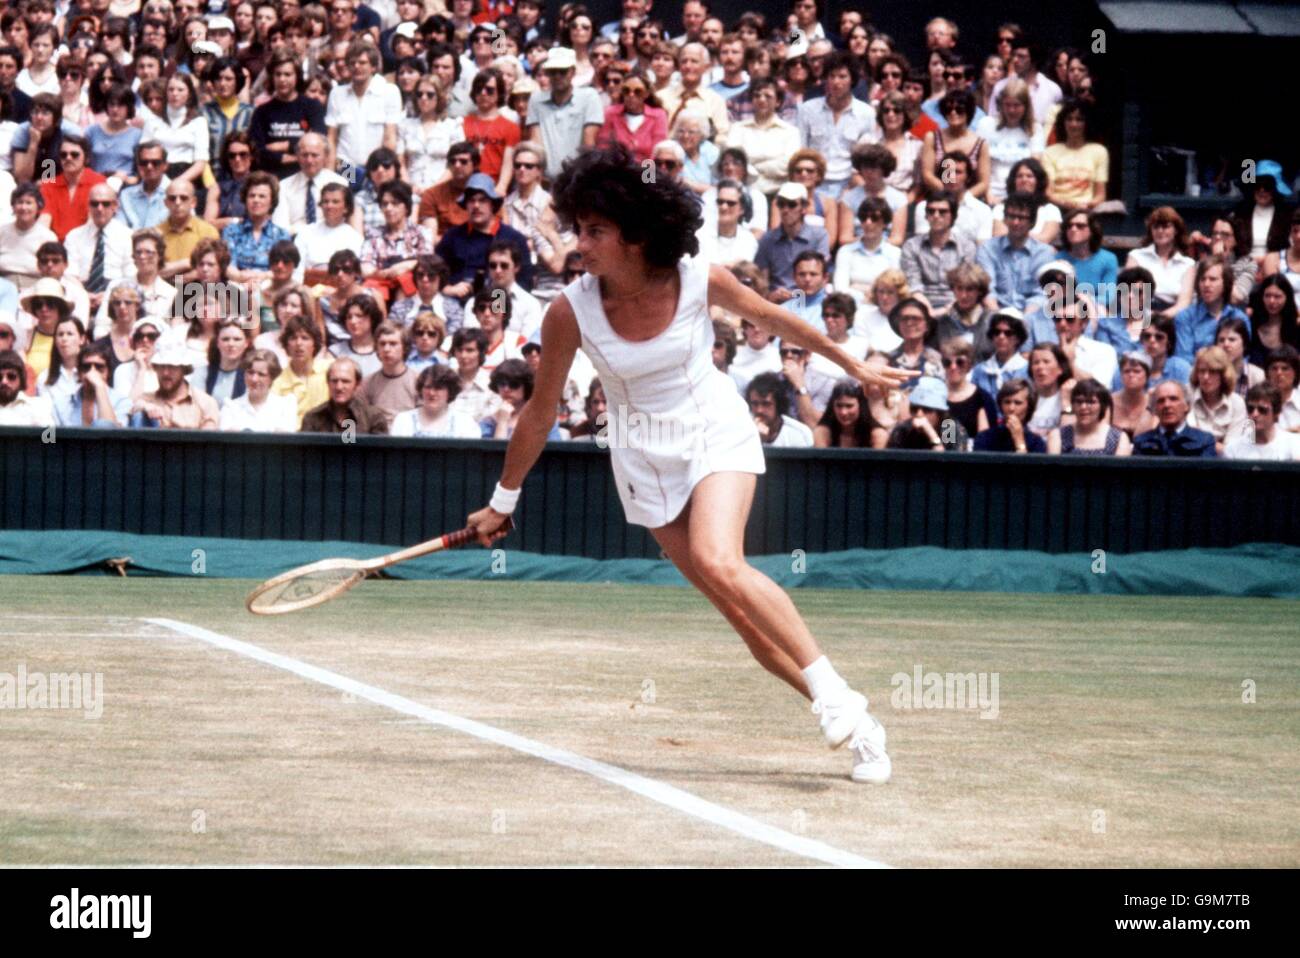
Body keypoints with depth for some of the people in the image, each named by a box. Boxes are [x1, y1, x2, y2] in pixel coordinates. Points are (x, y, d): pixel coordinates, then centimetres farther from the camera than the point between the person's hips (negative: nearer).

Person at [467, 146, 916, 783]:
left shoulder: (700, 281, -19)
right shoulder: (571, 311, -17)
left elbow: (773, 318, 2)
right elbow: (541, 412, -4)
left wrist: (853, 365, 12)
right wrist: (502, 502, 4)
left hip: (716, 430, -2)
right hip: (644, 458, 2)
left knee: (718, 563, -29)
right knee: (741, 610, -3)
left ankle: (832, 690, -21)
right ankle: (856, 727, 6)